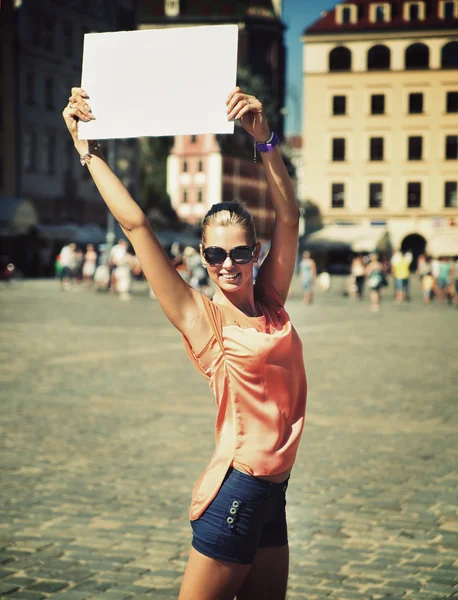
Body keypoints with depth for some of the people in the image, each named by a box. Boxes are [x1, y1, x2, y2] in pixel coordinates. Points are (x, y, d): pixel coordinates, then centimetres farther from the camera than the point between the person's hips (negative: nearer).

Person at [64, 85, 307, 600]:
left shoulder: (271, 303, 6)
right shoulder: (201, 318, -8)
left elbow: (288, 216, 3)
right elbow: (135, 224, -11)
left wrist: (264, 139, -5)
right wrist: (87, 148, -8)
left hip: (273, 491, 7)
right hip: (235, 492, -6)